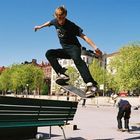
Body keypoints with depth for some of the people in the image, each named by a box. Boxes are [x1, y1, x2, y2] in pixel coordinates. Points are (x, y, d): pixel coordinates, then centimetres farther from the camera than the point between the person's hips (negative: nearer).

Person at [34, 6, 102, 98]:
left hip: (74, 47, -7)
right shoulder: (55, 21, 0)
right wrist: (40, 26, 43)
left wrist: (95, 47, -34)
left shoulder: (70, 25, -19)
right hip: (65, 50, 7)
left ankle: (91, 84, -52)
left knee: (77, 59, -38)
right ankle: (61, 74, -23)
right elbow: (49, 23, 26)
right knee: (49, 53, -12)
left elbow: (83, 36, -24)